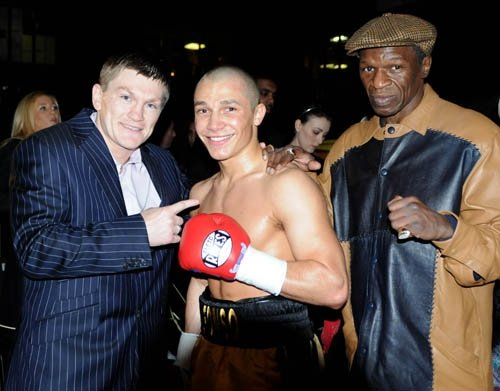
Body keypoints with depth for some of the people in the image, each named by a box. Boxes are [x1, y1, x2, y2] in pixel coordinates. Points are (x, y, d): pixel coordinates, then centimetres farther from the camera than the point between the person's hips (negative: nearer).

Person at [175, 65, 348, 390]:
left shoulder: (288, 184, -17)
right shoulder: (201, 192, 7)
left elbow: (334, 289, -24)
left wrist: (237, 258, -26)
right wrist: (186, 356, 15)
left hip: (274, 359, -6)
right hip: (211, 352, 6)